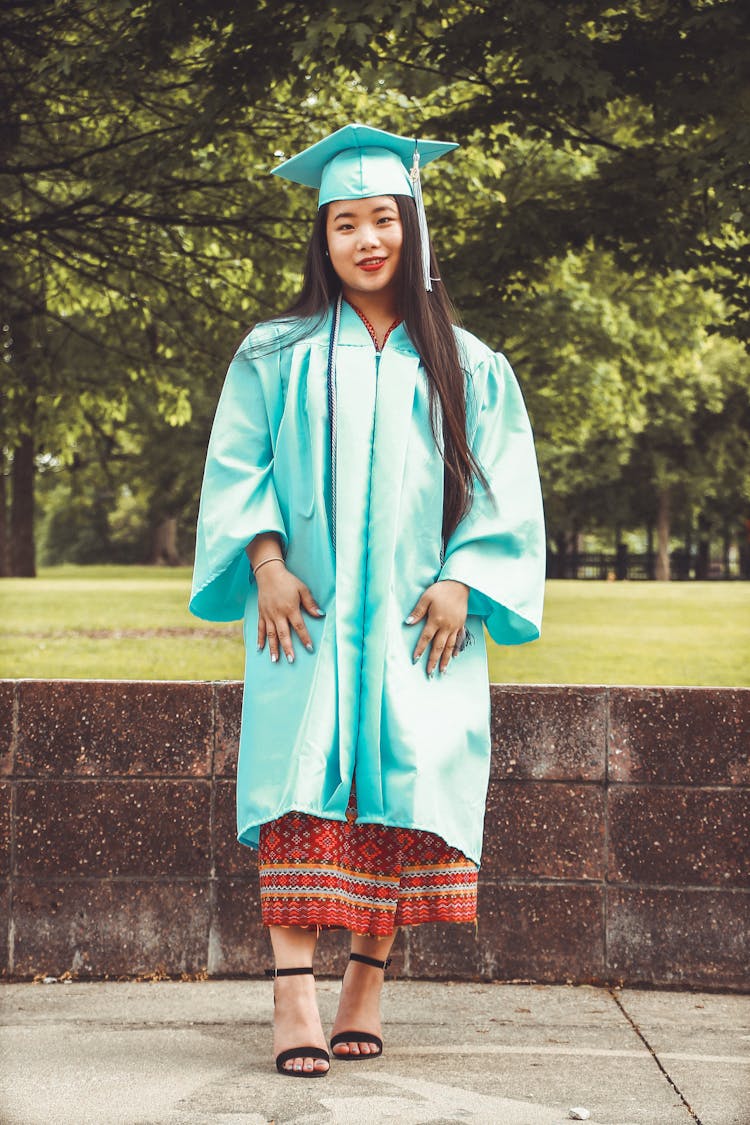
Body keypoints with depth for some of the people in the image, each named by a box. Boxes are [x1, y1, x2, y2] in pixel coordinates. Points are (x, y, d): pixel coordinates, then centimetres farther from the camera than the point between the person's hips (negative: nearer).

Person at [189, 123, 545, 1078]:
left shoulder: (467, 366, 10)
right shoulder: (276, 354, 9)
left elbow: (500, 488, 7)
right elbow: (240, 467, 5)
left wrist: (460, 584, -6)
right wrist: (266, 563, -9)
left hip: (416, 622, 1)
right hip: (306, 613, -1)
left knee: (403, 799, -2)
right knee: (305, 793, -10)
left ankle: (366, 989, 8)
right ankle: (294, 1001, -13)